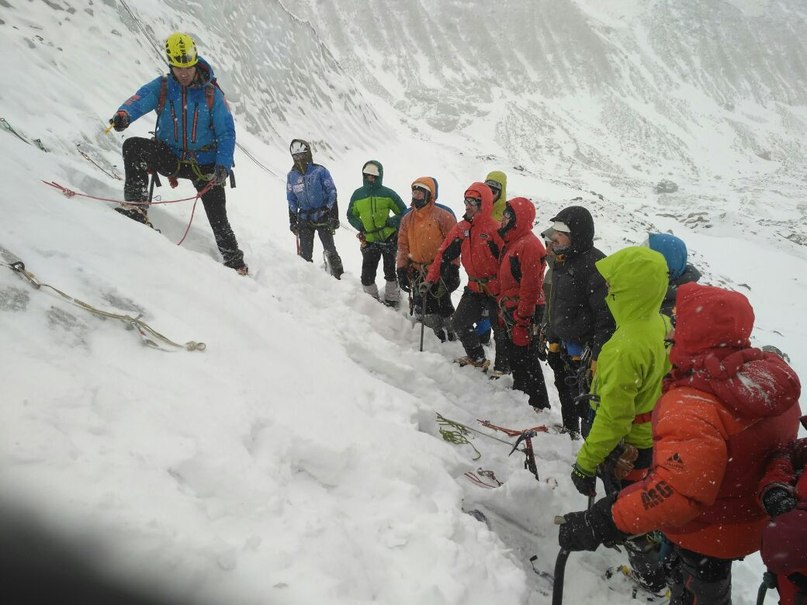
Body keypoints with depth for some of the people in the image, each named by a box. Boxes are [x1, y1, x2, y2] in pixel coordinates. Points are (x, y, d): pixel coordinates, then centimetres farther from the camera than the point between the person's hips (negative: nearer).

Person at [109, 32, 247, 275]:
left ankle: (234, 262, 16)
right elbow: (140, 99, -24)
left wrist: (223, 166, -20)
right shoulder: (162, 87, -4)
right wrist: (123, 114, -48)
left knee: (218, 219, -2)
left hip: (204, 164, -1)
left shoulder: (211, 94, -6)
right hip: (170, 156, 2)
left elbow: (227, 132, -7)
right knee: (133, 146, -24)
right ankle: (136, 207, -23)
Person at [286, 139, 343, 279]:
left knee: (330, 251, -4)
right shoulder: (292, 176, 5)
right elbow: (292, 201, 13)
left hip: (323, 217, -3)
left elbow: (332, 194, -6)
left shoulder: (320, 171, -7)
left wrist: (334, 217, -10)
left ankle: (340, 277, 5)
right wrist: (292, 221, 10)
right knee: (305, 254, 0)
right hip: (305, 219, 3)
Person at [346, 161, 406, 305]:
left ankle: (391, 299, 18)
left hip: (389, 238, -2)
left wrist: (392, 222, -14)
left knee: (390, 271, 4)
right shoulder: (357, 195, 5)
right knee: (367, 275, -1)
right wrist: (360, 226, -2)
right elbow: (351, 216, 18)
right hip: (369, 241, 2)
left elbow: (403, 212, 3)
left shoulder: (388, 194, -3)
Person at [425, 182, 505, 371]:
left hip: (496, 290, -7)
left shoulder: (494, 230, -17)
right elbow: (444, 254, 7)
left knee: (501, 331, 3)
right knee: (459, 324, 12)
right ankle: (477, 359, 30)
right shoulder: (461, 228, 3)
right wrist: (431, 278, 2)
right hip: (474, 288, 7)